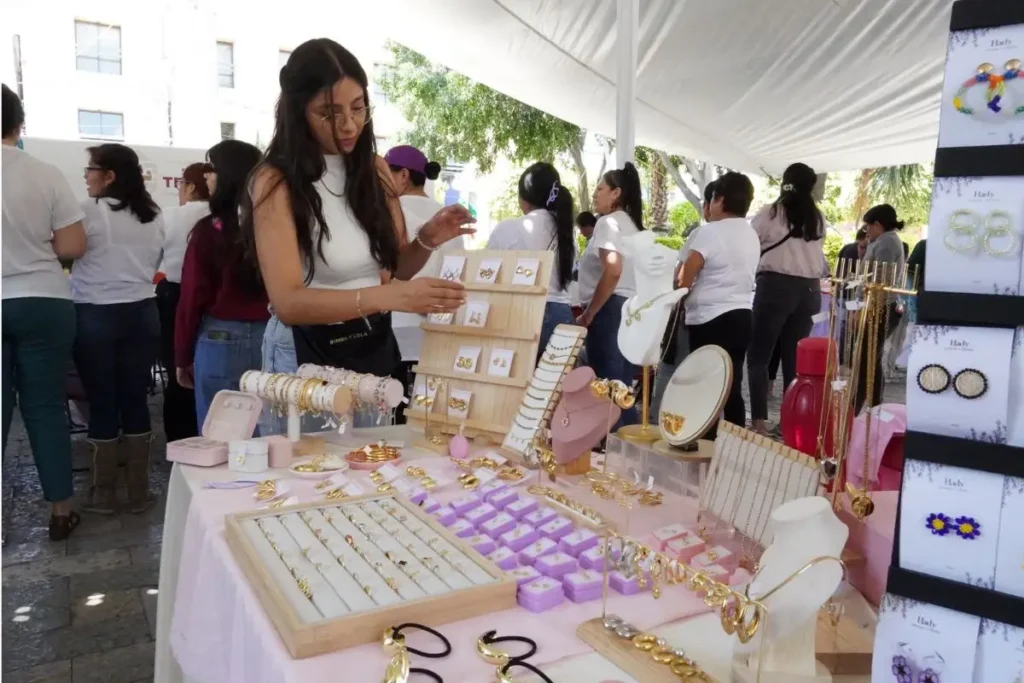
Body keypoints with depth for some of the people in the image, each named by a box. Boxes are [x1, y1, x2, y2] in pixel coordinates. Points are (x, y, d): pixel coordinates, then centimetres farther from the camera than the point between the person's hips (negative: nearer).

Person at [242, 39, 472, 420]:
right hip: (311, 353, -5)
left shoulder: (376, 169, 1)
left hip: (377, 345, 5)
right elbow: (288, 302, -25)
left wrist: (427, 241, -13)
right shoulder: (276, 183, -15)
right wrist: (387, 296, -39)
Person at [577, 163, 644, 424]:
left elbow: (612, 271, -21)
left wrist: (587, 315, -16)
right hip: (632, 309, 10)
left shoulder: (608, 222, -7)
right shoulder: (632, 225, 21)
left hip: (611, 309, -10)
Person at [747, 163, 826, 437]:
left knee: (758, 356, 0)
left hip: (776, 285, -5)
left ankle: (759, 420, -6)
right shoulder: (818, 219, 9)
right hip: (809, 289, 5)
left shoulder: (770, 213, -3)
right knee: (794, 358, 10)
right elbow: (819, 256, 11)